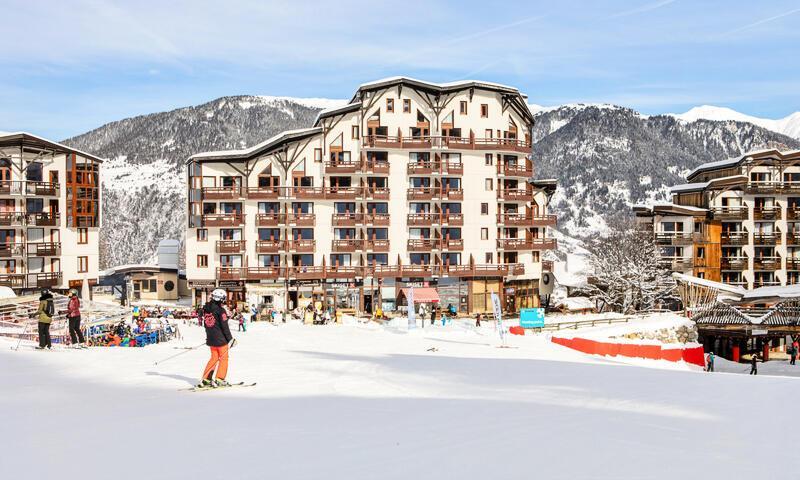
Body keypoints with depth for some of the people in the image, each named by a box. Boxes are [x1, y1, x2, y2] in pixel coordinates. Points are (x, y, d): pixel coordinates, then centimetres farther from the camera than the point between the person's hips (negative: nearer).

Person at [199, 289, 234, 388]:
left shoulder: (206, 309, 5)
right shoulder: (220, 310, -17)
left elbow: (205, 324, 14)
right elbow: (225, 327, -15)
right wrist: (230, 339, -6)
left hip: (210, 338, 7)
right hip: (221, 339, -7)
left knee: (214, 358, 17)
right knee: (223, 358, 6)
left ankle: (206, 379, 14)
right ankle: (219, 379, 4)